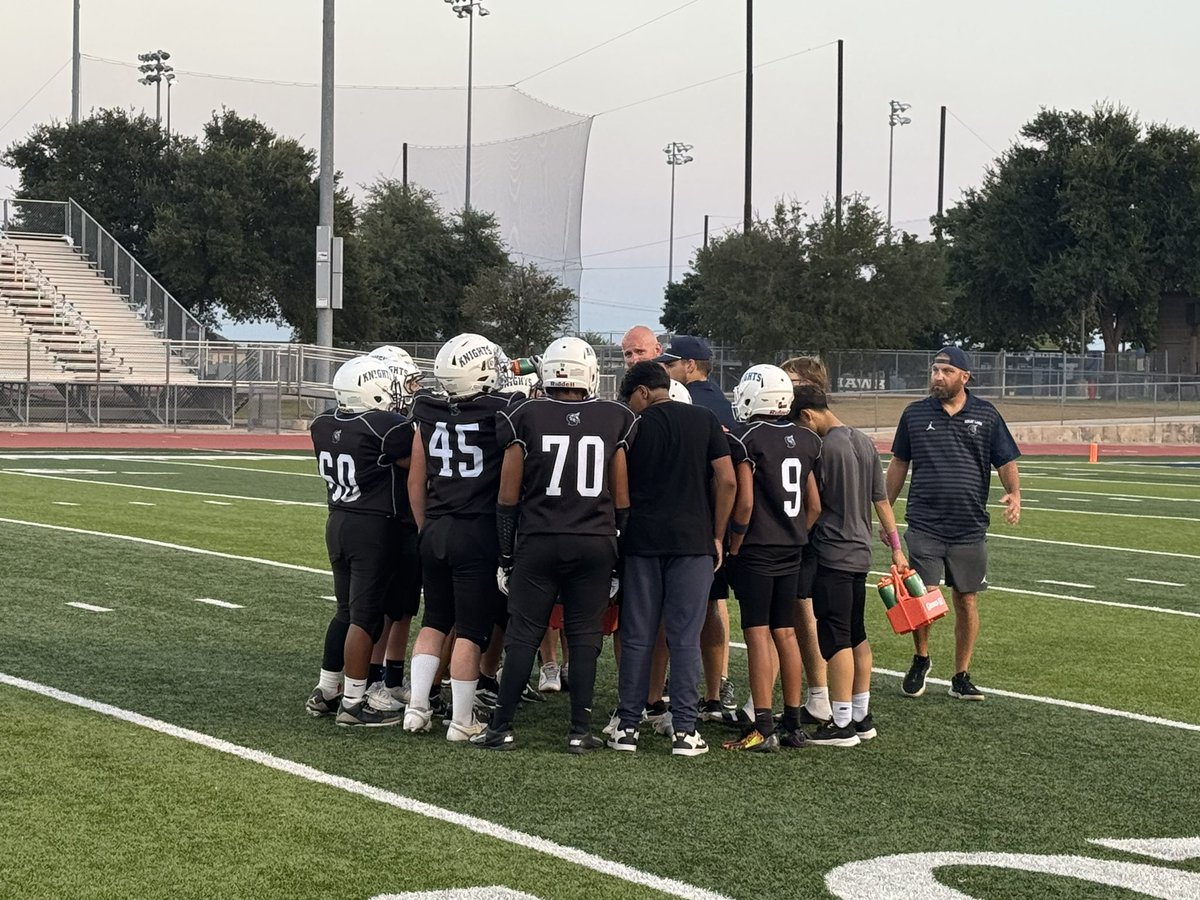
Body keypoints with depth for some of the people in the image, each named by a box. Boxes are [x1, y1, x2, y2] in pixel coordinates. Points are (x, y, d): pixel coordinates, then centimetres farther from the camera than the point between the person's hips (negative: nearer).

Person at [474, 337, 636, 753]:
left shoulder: (526, 417, -2)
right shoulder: (615, 420, 2)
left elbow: (508, 496, 0)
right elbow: (621, 497, 5)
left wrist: (506, 555, 8)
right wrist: (619, 554, 13)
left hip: (538, 543, -1)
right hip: (596, 544, 1)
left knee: (522, 635, 4)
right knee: (584, 637, 7)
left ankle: (502, 727, 6)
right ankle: (581, 730, 7)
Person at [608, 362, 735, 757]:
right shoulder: (705, 421, 3)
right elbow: (727, 481, -2)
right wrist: (717, 536, 6)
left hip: (642, 541, 0)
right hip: (693, 540, 0)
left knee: (637, 637, 7)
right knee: (685, 638, 1)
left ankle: (628, 726, 9)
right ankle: (684, 730, -1)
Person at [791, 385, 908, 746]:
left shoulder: (824, 448, -16)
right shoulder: (865, 443, 9)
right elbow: (881, 499, 13)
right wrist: (896, 546, 17)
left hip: (832, 556, -9)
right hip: (860, 553, 9)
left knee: (836, 639, -4)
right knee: (857, 635, 14)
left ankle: (842, 724, -3)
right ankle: (861, 717, 20)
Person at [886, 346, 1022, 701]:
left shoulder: (986, 415, 4)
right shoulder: (915, 414, 5)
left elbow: (1006, 461, 5)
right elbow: (899, 464, 14)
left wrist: (1014, 493, -15)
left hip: (969, 528, 1)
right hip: (923, 525, -1)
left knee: (966, 601, 5)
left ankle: (961, 677, 17)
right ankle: (921, 660, 19)